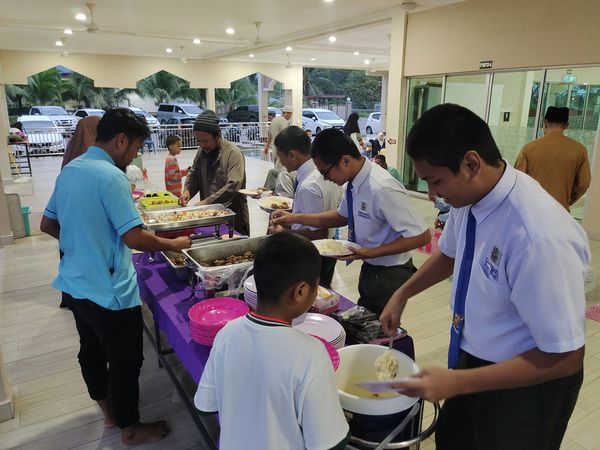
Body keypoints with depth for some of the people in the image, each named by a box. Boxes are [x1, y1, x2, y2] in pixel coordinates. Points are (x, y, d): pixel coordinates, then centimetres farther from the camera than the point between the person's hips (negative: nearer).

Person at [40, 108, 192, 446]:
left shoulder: (69, 170, 6)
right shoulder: (111, 177, -22)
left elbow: (48, 224, 15)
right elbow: (134, 238, -26)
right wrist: (174, 245, -13)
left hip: (77, 283, 9)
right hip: (109, 290, -9)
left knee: (92, 350, 23)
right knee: (126, 360, 8)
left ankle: (109, 409, 44)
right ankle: (130, 428, 27)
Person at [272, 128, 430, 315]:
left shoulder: (382, 189, -29)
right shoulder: (355, 180, -6)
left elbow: (422, 236, -25)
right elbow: (342, 216, 12)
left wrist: (370, 252, -26)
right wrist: (295, 218, 5)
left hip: (389, 277, -7)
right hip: (369, 270, 8)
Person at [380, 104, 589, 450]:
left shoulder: (540, 237, -35)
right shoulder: (472, 195, -13)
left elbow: (563, 356, -26)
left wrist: (456, 382, -25)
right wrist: (402, 294, 3)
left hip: (527, 382, -6)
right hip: (473, 356, 7)